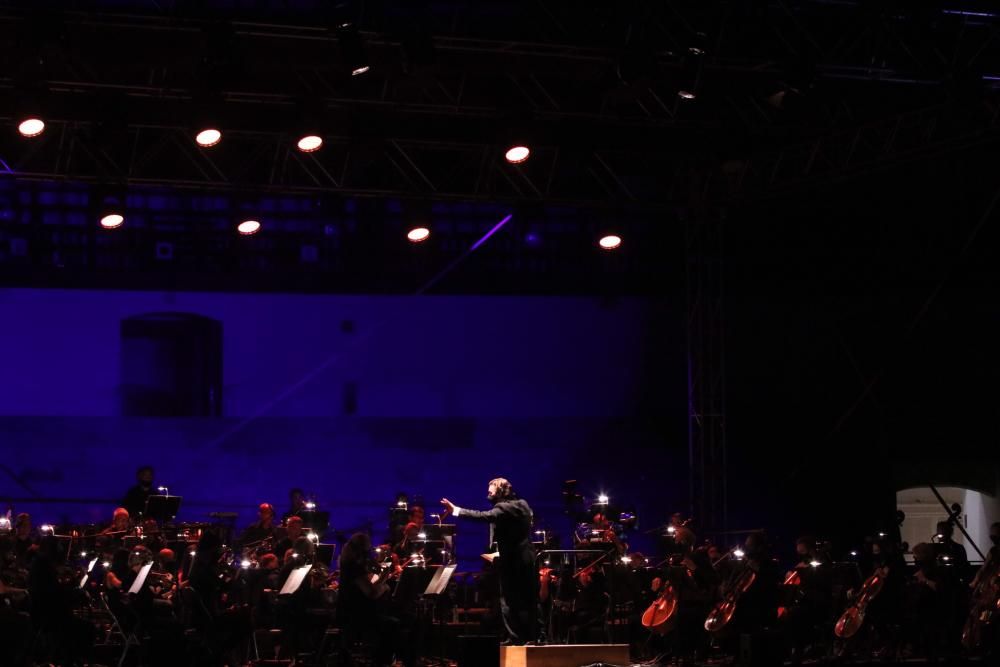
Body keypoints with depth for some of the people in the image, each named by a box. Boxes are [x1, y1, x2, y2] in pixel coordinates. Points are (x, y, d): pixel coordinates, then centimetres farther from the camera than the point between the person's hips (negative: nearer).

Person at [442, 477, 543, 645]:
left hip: (512, 560, -8)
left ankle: (515, 637, 0)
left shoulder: (503, 508, -16)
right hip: (527, 559, 8)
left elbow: (485, 516, -29)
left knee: (509, 601, -1)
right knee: (529, 600, 11)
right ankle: (535, 636, 13)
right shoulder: (522, 504, 10)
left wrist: (456, 510, -30)